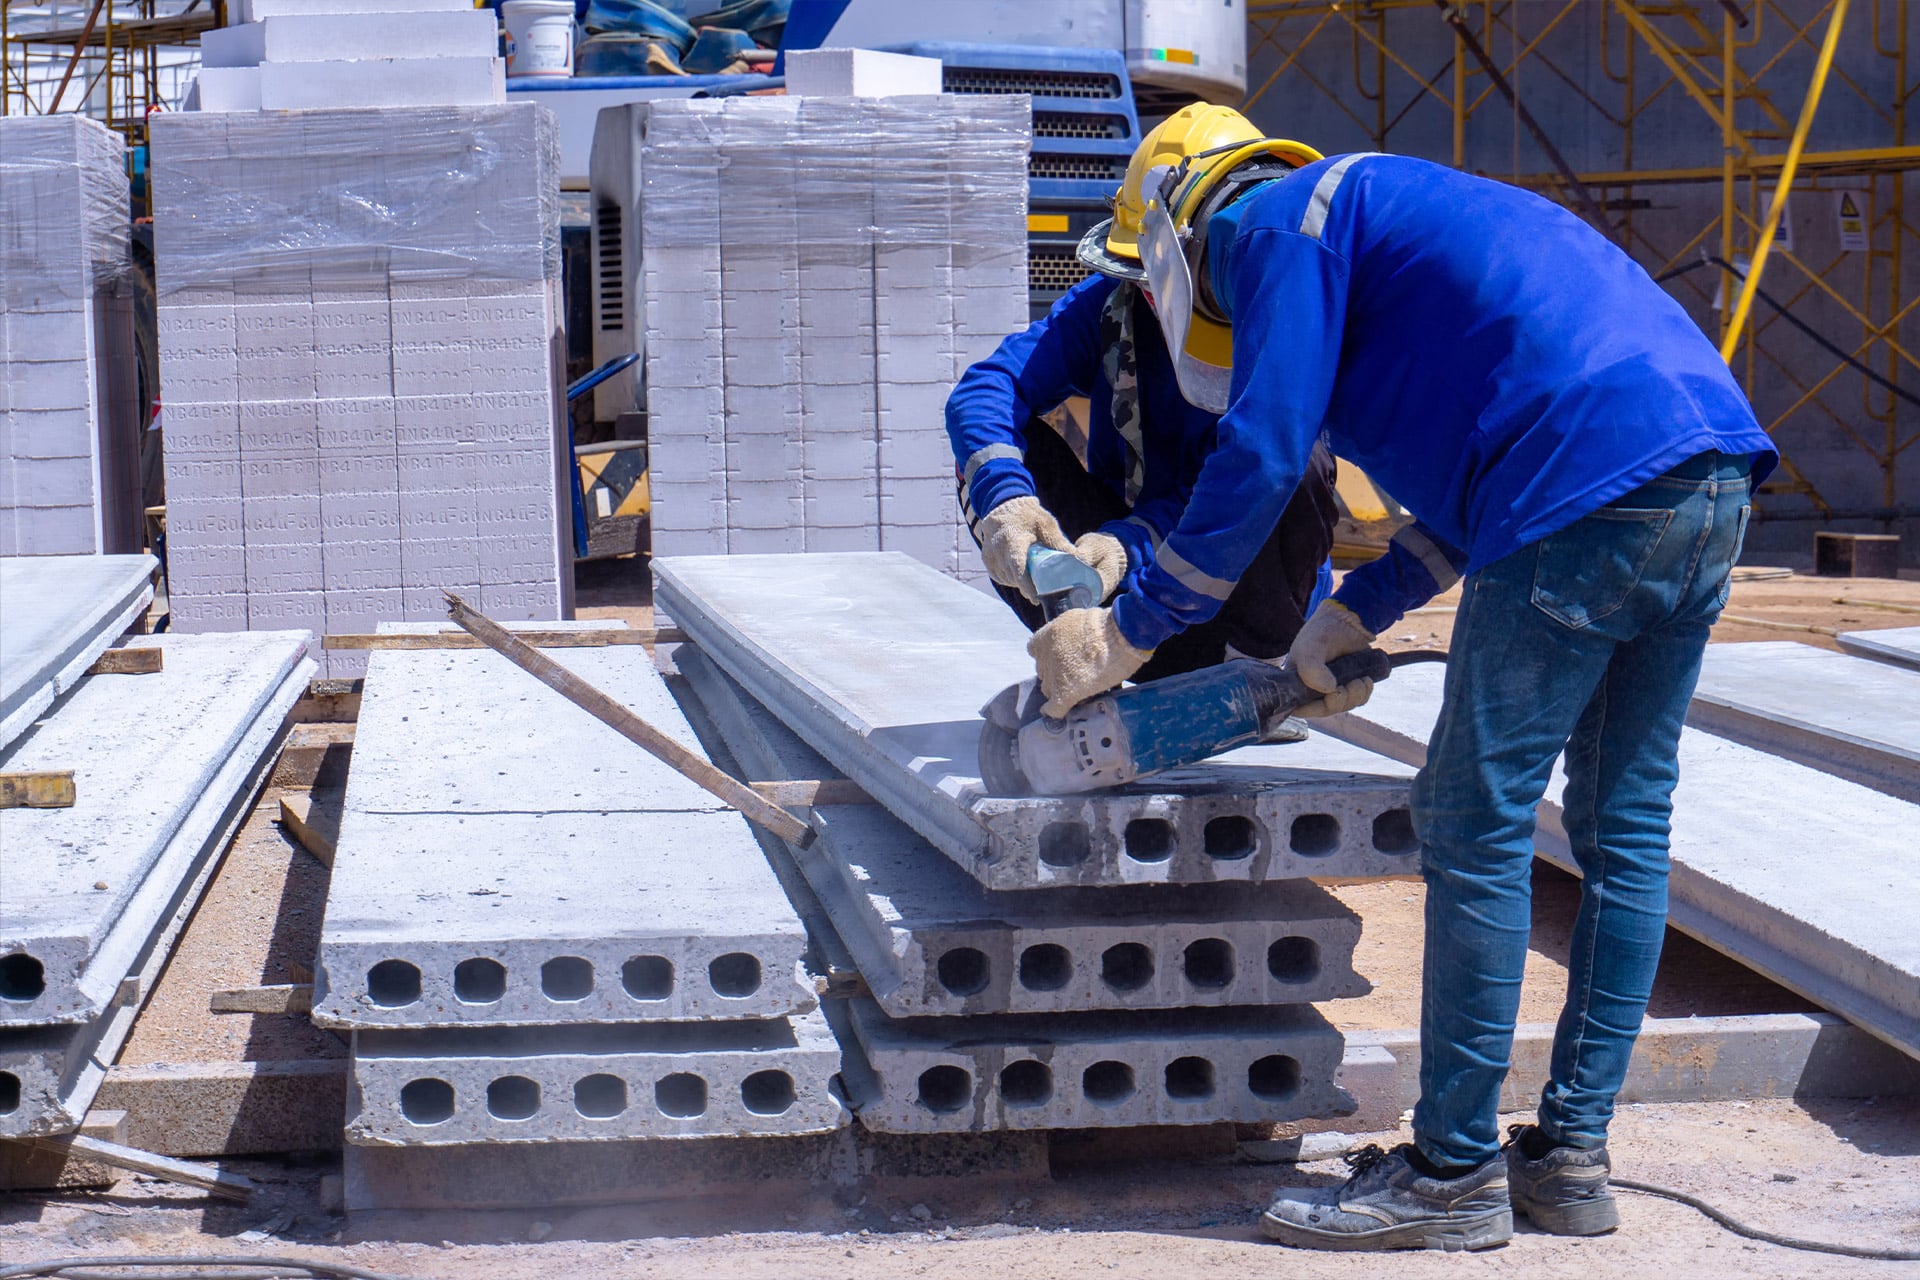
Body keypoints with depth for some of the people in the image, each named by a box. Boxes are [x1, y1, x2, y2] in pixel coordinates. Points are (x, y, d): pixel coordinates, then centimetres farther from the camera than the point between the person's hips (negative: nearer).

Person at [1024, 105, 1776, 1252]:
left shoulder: (1270, 221, 7)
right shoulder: (1383, 221, 34)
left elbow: (1262, 456, -3)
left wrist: (1127, 634, 5)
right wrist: (1355, 616, 33)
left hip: (1596, 491, -10)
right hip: (1718, 479, 10)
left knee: (1478, 831, -2)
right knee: (1624, 828, 13)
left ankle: (1456, 1175, 5)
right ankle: (1573, 1155, 20)